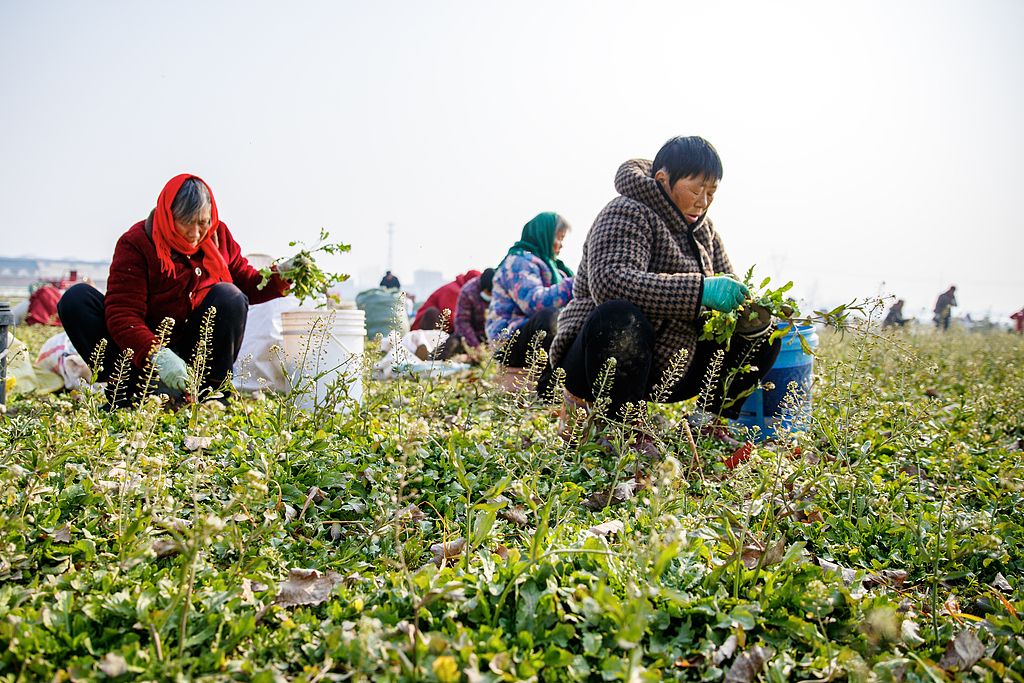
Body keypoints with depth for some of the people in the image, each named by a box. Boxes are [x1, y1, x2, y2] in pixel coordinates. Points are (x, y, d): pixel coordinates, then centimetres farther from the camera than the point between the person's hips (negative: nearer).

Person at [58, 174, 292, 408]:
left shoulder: (218, 236, 0)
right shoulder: (135, 245, -15)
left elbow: (246, 284, 7)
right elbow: (122, 315, -24)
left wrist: (279, 275, -15)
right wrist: (158, 356, -41)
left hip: (192, 352, 2)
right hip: (142, 353, -2)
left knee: (229, 297, -24)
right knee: (77, 299, -20)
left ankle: (206, 390, -18)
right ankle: (125, 389, -22)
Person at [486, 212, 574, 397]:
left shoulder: (547, 264, 25)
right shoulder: (519, 262, -8)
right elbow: (534, 301, -24)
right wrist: (574, 285, -22)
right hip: (511, 343, -10)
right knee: (549, 316, -36)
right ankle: (550, 387, -35)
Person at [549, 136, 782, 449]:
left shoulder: (702, 229, 11)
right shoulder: (626, 214, -14)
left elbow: (728, 292, 16)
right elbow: (610, 281, -33)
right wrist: (700, 290, -35)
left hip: (665, 373, 7)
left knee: (761, 336, 2)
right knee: (619, 318, -40)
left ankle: (710, 422, 4)